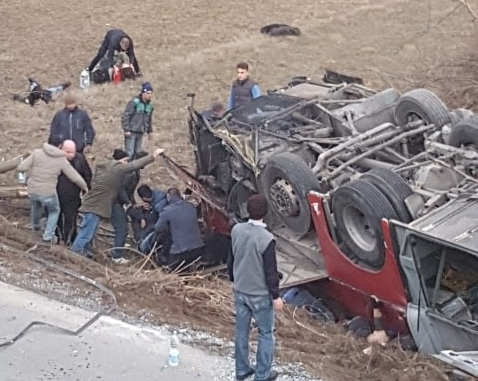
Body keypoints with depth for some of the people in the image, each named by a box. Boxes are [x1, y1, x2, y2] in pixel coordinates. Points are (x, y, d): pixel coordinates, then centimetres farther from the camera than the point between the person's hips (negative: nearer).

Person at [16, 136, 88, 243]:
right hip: (49, 193, -2)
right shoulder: (62, 160, -5)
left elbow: (21, 168, -10)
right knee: (54, 211, 27)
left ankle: (35, 225, 58)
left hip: (32, 190, 2)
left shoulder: (37, 152, -6)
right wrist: (84, 187, 17)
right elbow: (75, 177, -1)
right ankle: (48, 235, 22)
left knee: (35, 206, 35)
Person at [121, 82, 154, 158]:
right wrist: (126, 129, -16)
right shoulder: (134, 102, -12)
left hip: (140, 132, 7)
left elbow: (149, 119, 21)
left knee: (137, 153, 10)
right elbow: (125, 116, -14)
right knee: (129, 153, -8)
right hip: (131, 132, -7)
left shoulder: (150, 105, 9)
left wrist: (149, 130, 19)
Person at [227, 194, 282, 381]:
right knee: (266, 333, 11)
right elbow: (270, 271, -19)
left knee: (241, 330, 17)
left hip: (240, 290, 6)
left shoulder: (236, 230, -7)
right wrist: (276, 296, -7)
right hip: (260, 294, -6)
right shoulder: (266, 239, -25)